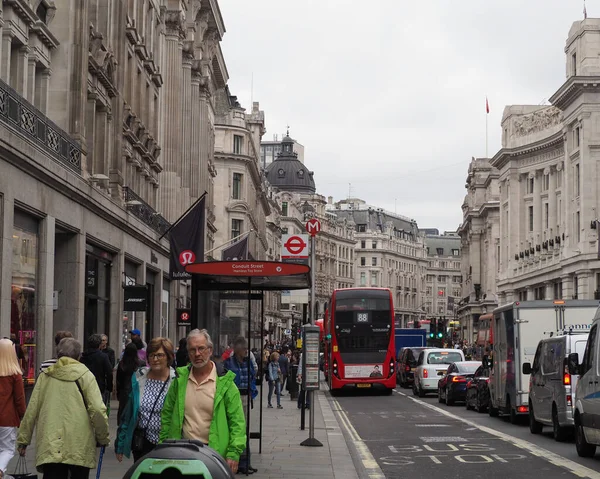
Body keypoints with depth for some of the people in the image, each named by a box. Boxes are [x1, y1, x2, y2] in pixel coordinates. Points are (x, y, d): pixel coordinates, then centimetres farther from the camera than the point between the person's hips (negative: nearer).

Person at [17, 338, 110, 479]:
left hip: (49, 446, 2)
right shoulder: (84, 375, 0)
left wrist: (23, 440, 16)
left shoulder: (45, 376, 7)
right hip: (80, 446, -1)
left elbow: (31, 410, 7)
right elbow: (97, 410, -7)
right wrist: (103, 438, 5)